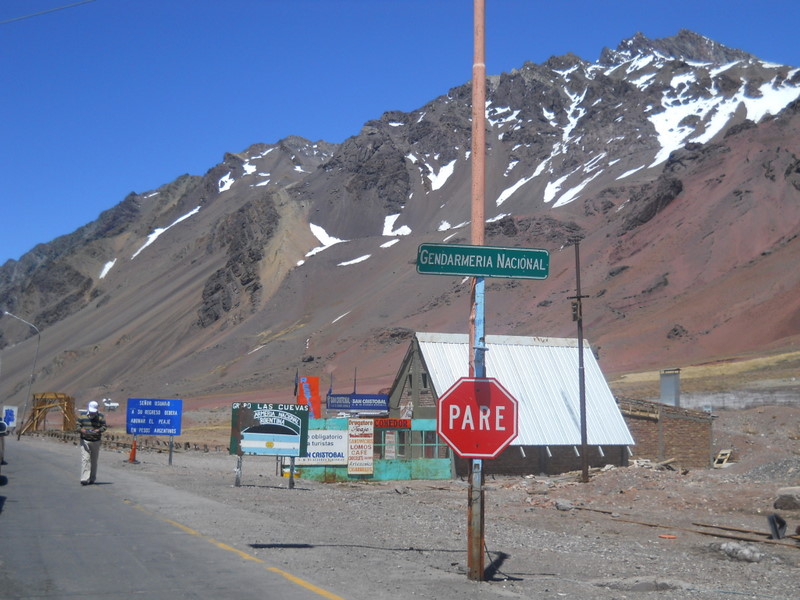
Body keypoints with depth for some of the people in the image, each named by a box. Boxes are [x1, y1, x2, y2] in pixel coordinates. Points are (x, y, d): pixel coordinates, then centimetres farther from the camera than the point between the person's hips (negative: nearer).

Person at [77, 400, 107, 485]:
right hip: (85, 441, -1)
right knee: (85, 459, -12)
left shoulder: (101, 416, 1)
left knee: (94, 460, 8)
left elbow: (104, 427, -1)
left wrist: (96, 431, -20)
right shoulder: (82, 415, 2)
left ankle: (92, 478, 20)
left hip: (96, 441, 1)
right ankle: (84, 479, -17)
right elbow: (78, 426, 1)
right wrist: (83, 431, -20)